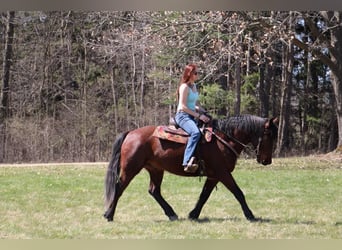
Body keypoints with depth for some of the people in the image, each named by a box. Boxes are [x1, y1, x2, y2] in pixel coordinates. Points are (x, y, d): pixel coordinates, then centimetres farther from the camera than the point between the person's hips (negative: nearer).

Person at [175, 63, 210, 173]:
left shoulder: (194, 86, 16)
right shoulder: (185, 87, -12)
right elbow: (183, 106, -18)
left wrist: (205, 113, 7)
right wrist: (199, 115, -17)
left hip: (191, 116, 10)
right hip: (182, 115, -10)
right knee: (196, 133, -35)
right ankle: (187, 162, -43)